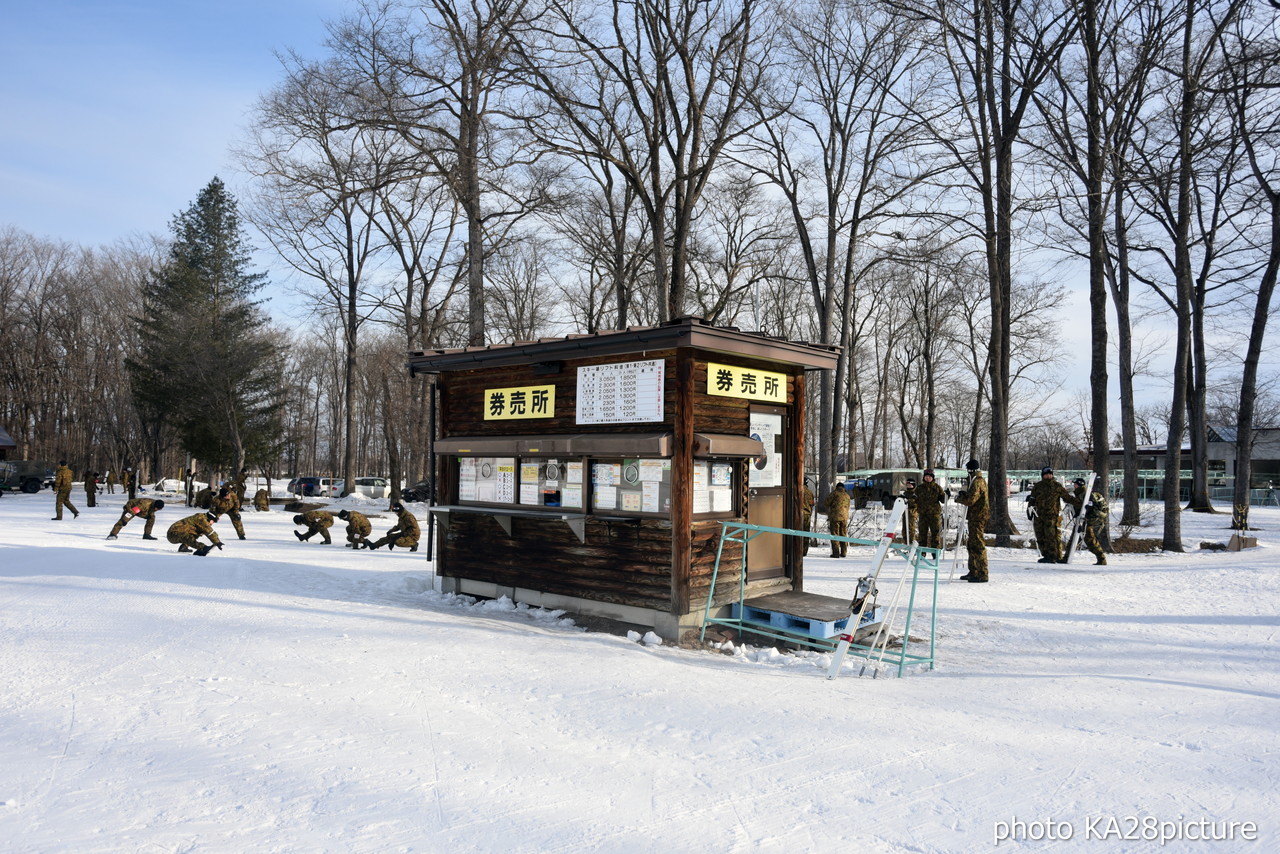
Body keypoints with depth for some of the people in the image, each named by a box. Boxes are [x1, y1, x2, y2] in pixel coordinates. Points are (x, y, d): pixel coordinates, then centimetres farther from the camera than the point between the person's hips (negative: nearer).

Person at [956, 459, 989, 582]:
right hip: (976, 517, 11)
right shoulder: (980, 481, 17)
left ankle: (982, 574, -7)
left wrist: (958, 498, -5)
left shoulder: (977, 482, -16)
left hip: (978, 517, -11)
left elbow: (970, 500, -21)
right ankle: (973, 572, 26)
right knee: (972, 545, 17)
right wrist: (964, 494, 6)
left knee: (978, 545, -9)